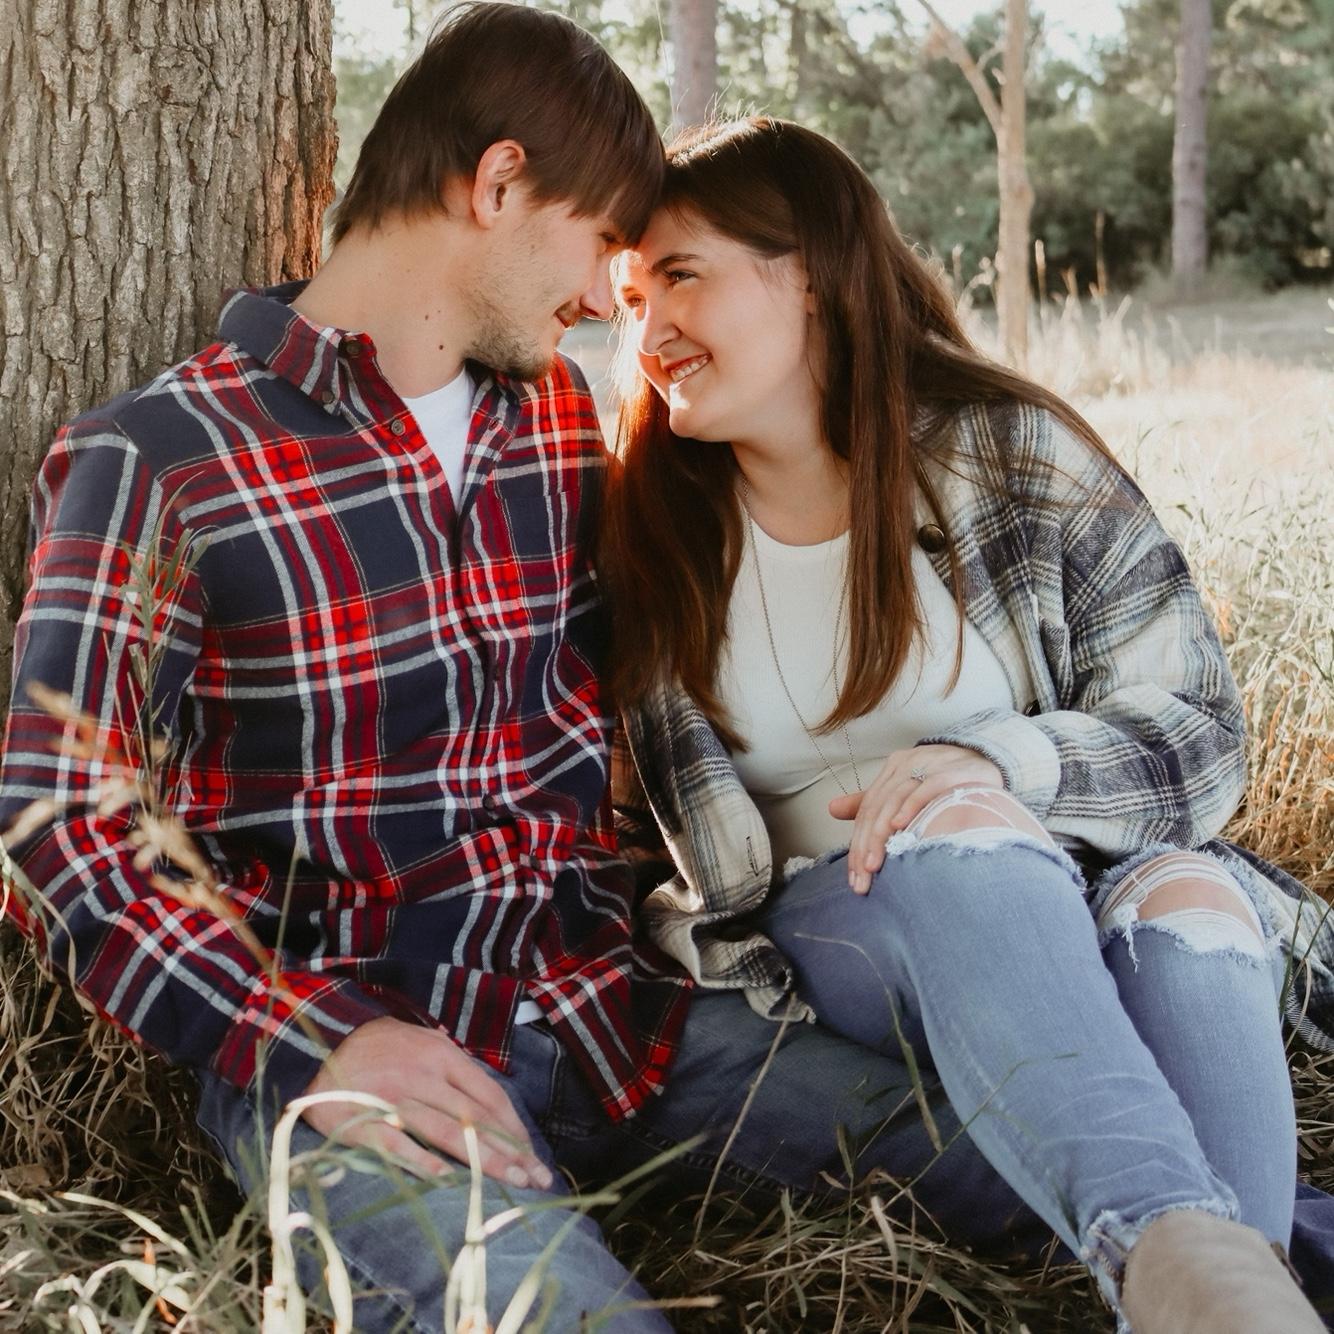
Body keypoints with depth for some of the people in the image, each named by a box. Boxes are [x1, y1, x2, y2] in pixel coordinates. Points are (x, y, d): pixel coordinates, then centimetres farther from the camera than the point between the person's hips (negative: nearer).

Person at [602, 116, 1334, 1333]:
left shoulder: (1013, 455, -1)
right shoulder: (645, 532, 5)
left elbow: (1196, 740, -4)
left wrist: (992, 762, -22)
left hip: (1083, 900, 1)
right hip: (830, 935, 0)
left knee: (1188, 895, -33)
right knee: (963, 839, -34)